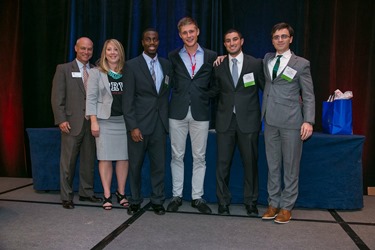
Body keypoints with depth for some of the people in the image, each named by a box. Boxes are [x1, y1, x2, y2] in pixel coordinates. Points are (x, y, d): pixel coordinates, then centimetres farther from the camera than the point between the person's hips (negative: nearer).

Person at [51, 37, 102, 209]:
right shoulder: (63, 69, 4)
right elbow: (57, 97, -2)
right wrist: (61, 120, -10)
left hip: (91, 123, 3)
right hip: (72, 123, -3)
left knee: (89, 160, 10)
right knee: (68, 161, 2)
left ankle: (86, 192, 24)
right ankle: (66, 197, 14)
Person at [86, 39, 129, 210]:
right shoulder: (96, 73, 4)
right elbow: (91, 98, 0)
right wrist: (93, 121, -8)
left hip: (124, 120, 2)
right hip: (104, 120, -2)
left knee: (124, 157, 2)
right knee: (105, 158, 0)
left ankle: (121, 193, 16)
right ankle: (107, 196, 10)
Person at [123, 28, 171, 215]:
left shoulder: (166, 64, 10)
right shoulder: (132, 65, -2)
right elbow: (127, 99, -7)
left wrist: (167, 119, 7)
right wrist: (132, 126, -13)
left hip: (160, 124, 3)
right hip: (139, 124, -3)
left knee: (159, 164, 6)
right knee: (135, 165, 7)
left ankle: (157, 200, 21)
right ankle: (135, 201, 23)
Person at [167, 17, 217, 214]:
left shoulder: (211, 56, 5)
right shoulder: (173, 57, 6)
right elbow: (170, 83, 8)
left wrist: (207, 101, 1)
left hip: (200, 113, 0)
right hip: (178, 112, 1)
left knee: (199, 157, 6)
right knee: (177, 156, 7)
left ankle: (197, 197, 17)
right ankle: (177, 196, 19)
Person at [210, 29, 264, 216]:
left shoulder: (256, 64, 3)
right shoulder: (219, 66, 9)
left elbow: (267, 88, 7)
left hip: (248, 120, -1)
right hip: (225, 120, 2)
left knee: (250, 162, 6)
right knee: (222, 163, 4)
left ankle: (251, 202, 22)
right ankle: (223, 202, 19)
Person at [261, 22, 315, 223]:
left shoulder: (301, 64, 0)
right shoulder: (267, 59, 12)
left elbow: (308, 95, -1)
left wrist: (308, 121, -12)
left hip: (291, 122, -4)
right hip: (270, 121, 4)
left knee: (290, 166, 3)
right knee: (272, 165, 9)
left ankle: (287, 207, 14)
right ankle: (273, 203, 20)